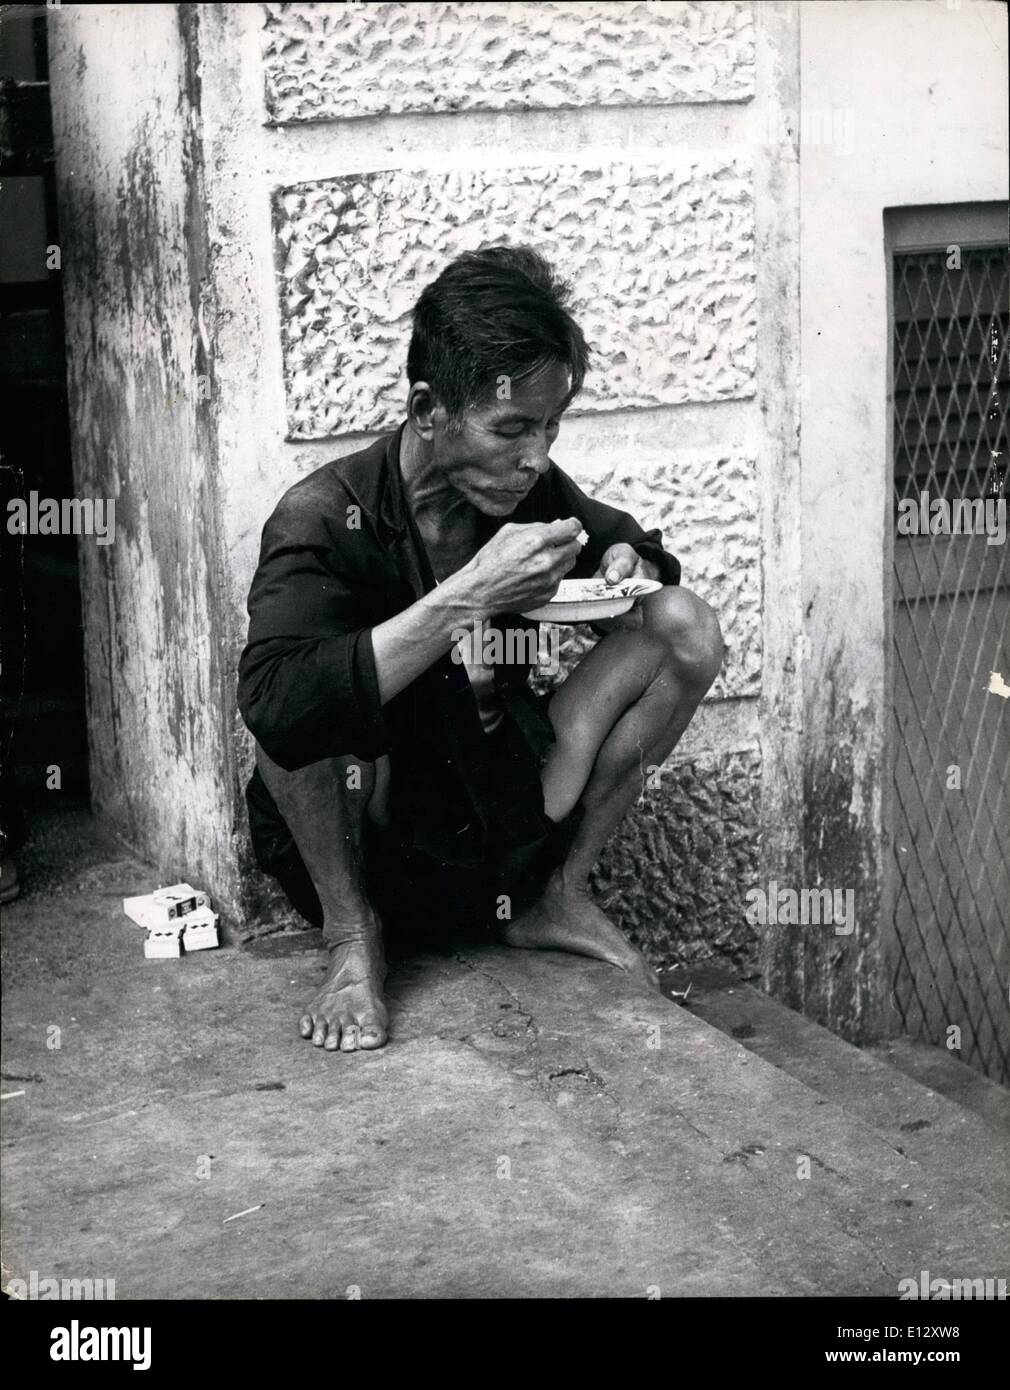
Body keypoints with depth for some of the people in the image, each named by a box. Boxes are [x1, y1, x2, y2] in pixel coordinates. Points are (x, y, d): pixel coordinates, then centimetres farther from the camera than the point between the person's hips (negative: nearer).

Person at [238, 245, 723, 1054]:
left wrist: (626, 563, -8)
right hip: (369, 835, -5)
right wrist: (468, 597, -40)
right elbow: (274, 706, -40)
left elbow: (626, 540, 18)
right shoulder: (326, 517, -22)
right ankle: (353, 937, -12)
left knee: (686, 626, -8)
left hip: (506, 810, 5)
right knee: (326, 685, -35)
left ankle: (557, 896, 3)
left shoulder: (531, 489, -5)